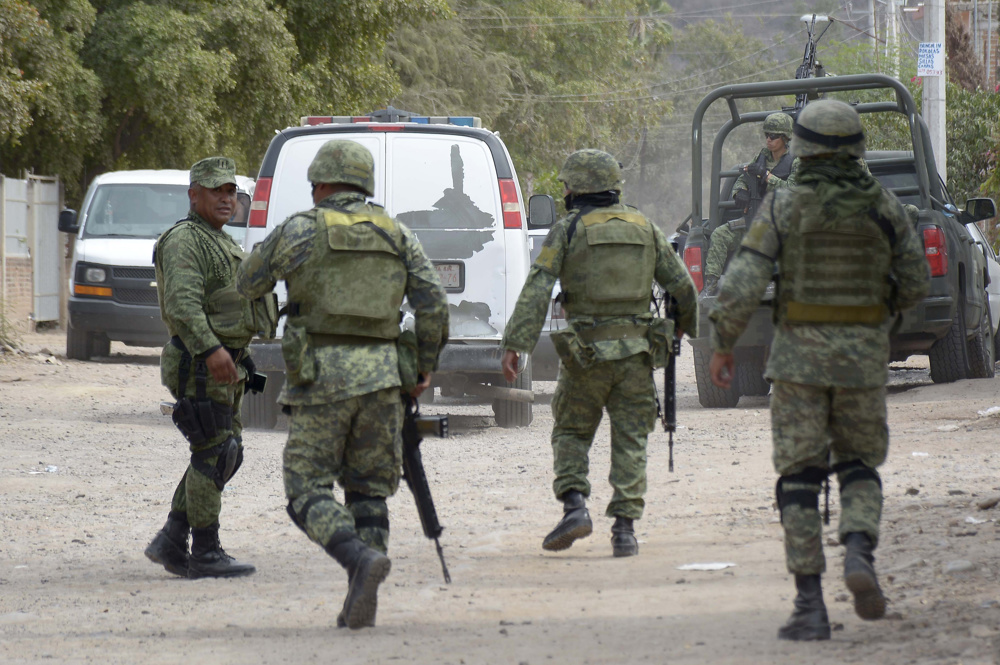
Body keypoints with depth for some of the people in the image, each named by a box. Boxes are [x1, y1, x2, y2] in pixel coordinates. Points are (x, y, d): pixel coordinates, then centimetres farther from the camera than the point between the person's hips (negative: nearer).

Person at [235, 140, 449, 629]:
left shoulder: (301, 229, -1)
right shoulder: (396, 235, 10)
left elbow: (248, 284, 12)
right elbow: (434, 305, 2)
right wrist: (425, 367, 14)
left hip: (321, 378, -4)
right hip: (380, 378, 4)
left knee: (308, 493, 0)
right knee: (368, 493, 12)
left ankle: (362, 558, -25)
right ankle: (361, 602, 2)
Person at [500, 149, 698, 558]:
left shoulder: (568, 229, -1)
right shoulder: (644, 228, 9)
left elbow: (537, 290, -10)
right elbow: (682, 286, 12)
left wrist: (515, 344, -14)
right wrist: (686, 324, 31)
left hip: (586, 351, -2)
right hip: (636, 350, 2)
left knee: (570, 432, 13)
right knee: (630, 440, 6)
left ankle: (574, 504, -6)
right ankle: (624, 527, 0)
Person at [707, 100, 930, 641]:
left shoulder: (783, 207, -8)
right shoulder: (883, 207, -1)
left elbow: (742, 284, -12)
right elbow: (915, 284, 6)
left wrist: (722, 343, 1)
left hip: (799, 353, -2)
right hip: (865, 355, 2)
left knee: (799, 476, 5)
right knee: (858, 464, 18)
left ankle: (810, 606, 0)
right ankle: (859, 552, -11)